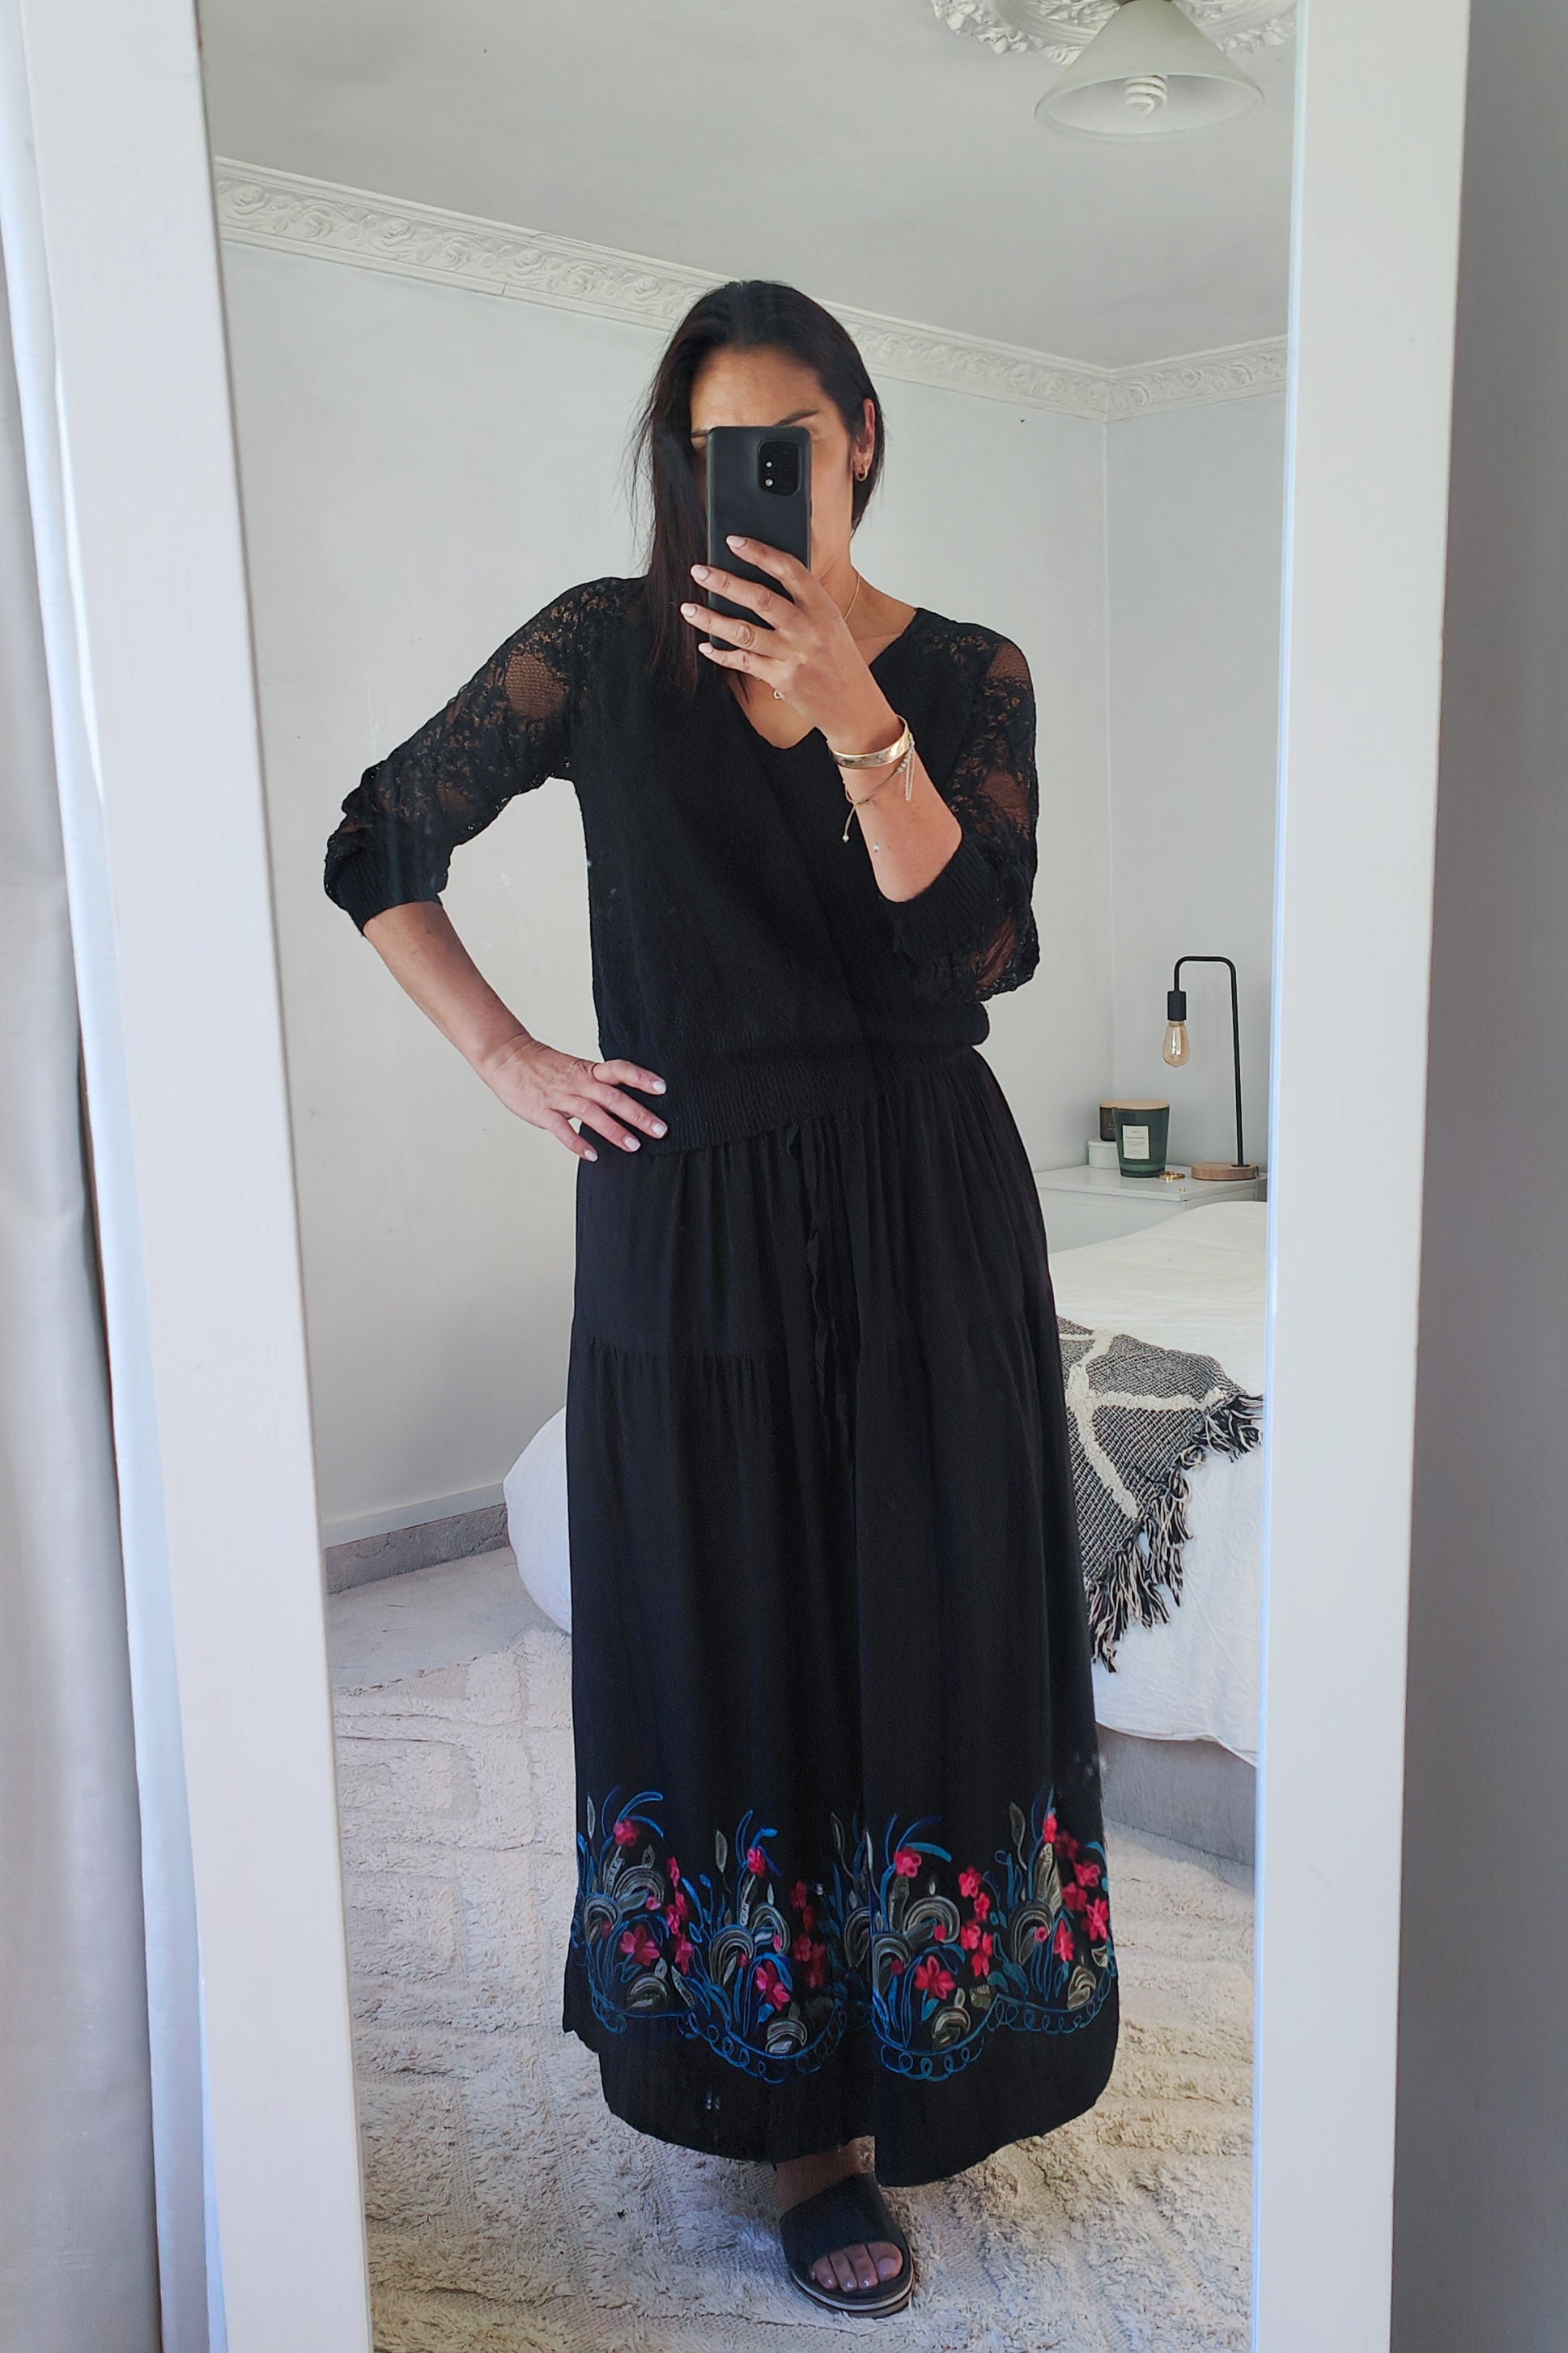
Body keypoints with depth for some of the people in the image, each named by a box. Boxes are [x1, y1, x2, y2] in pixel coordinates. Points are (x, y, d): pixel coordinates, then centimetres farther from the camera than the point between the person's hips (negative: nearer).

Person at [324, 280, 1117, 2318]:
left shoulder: (964, 673, 4)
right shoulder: (606, 647, 2)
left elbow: (983, 950, -11)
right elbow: (377, 851, 9)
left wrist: (853, 712, -20)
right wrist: (507, 1059, 0)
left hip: (925, 1227, 1)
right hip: (691, 1221, 0)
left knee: (927, 1630, 8)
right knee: (732, 1645, 5)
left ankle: (932, 2056, 33)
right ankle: (807, 2114, 23)